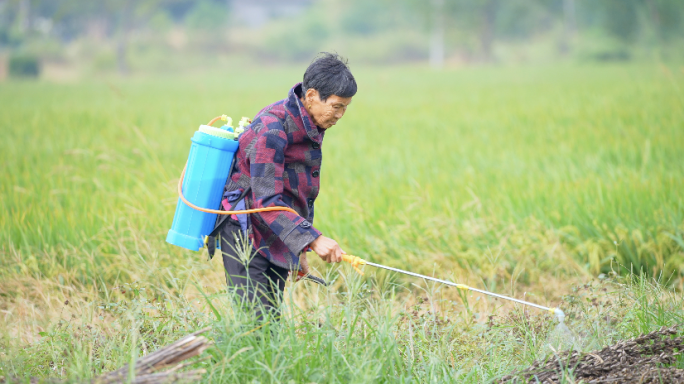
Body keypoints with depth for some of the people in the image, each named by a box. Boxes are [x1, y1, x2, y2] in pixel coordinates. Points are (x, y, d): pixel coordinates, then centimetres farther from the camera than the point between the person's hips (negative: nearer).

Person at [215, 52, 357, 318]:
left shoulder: (311, 127, 8)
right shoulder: (272, 129, -21)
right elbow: (266, 200, -27)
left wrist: (299, 250, 22)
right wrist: (313, 239, -34)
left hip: (277, 244, 8)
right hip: (247, 237, -8)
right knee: (255, 319, -15)